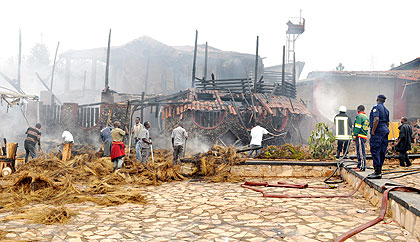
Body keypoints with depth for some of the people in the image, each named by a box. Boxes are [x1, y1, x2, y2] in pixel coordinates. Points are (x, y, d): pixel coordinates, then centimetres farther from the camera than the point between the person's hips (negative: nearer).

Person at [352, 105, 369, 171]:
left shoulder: (359, 116, -9)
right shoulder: (367, 117, 20)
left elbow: (357, 127, -16)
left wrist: (354, 136, -14)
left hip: (359, 136, -10)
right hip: (364, 137, 10)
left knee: (361, 152, -10)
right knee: (359, 152, 17)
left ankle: (362, 167, -11)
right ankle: (359, 165, 24)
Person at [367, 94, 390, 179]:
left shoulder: (376, 107, -7)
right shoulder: (386, 109, 19)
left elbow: (376, 119, -20)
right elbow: (387, 122, 21)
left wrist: (373, 131, -16)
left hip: (377, 132, -9)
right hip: (385, 131, 9)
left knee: (375, 151, -9)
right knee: (382, 152, 10)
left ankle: (377, 172, -13)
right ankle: (379, 171, 14)